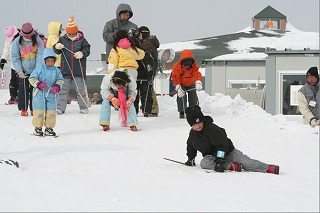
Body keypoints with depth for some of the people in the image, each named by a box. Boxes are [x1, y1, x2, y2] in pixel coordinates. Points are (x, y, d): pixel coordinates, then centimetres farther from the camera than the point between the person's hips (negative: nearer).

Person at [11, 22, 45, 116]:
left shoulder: (38, 41, -2)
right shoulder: (17, 42, -3)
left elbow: (40, 56, -5)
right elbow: (15, 58, -2)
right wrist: (19, 71, -10)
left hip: (35, 70, 0)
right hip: (23, 71, 0)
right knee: (23, 89, -3)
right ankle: (23, 109, 6)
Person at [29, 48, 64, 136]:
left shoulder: (56, 70, 2)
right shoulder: (39, 69, -8)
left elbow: (60, 80, 9)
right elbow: (32, 78, -6)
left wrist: (57, 86, -10)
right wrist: (39, 84, -21)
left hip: (51, 94, 3)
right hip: (39, 94, -3)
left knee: (51, 111, 3)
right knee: (39, 111, -1)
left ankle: (49, 128, 15)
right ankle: (38, 128, 10)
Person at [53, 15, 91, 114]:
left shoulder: (82, 40, 1)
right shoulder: (63, 39, 5)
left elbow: (87, 50, -4)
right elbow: (57, 51, 7)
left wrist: (82, 53, -26)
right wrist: (57, 47, -17)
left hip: (79, 70, -1)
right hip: (66, 69, 1)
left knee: (81, 89, 5)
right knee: (63, 89, 3)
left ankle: (84, 107, 15)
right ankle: (60, 107, 7)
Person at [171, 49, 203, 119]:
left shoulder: (194, 66, -19)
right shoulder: (177, 66, -26)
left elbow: (197, 74, -29)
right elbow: (175, 77, -26)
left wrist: (198, 83, -49)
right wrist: (178, 88, -34)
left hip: (191, 84, 3)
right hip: (181, 84, -3)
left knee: (193, 97, -3)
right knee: (181, 96, -21)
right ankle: (181, 112, -12)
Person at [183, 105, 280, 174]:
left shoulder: (212, 129, -20)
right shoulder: (192, 133, 3)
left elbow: (222, 145, -25)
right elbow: (190, 146, 26)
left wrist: (219, 161, -33)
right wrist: (190, 158, 22)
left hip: (227, 152, -5)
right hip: (211, 156, 5)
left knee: (244, 161, -25)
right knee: (204, 163, -28)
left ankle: (269, 168, -35)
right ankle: (232, 166, -35)